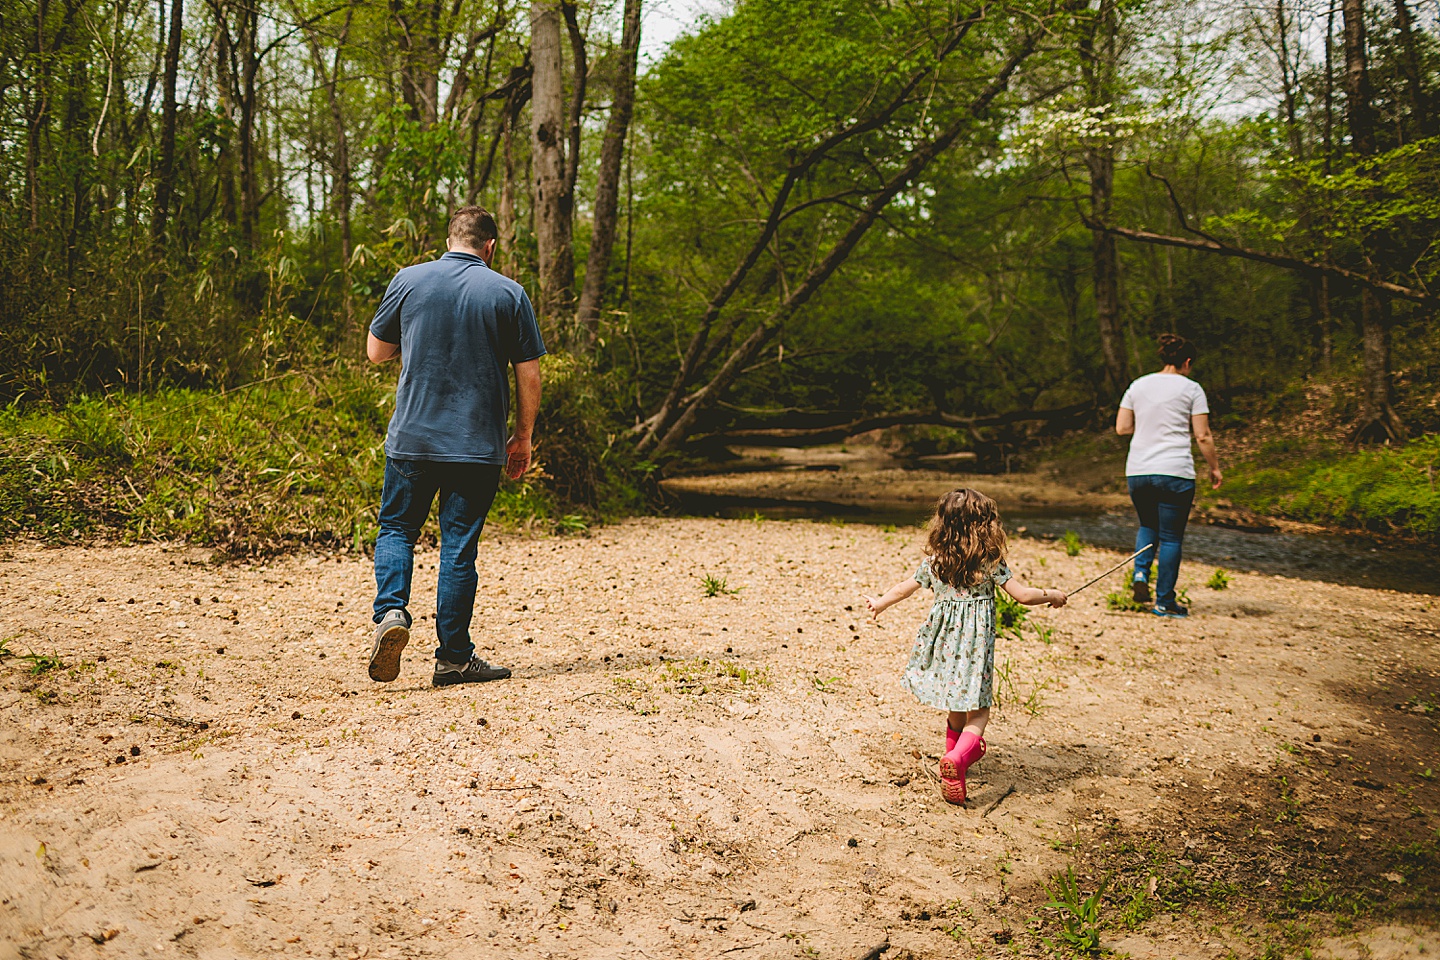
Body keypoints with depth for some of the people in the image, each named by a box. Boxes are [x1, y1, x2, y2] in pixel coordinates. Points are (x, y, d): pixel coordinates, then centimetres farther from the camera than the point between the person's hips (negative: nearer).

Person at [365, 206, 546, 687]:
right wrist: (523, 438, 10)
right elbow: (529, 376, -1)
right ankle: (454, 657, 10)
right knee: (459, 545, 5)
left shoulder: (409, 280, 3)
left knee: (396, 528, 16)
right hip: (479, 445, -1)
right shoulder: (509, 293, -1)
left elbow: (376, 351, 11)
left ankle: (390, 611, -7)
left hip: (412, 438, 1)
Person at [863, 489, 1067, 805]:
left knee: (957, 705, 21)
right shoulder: (991, 562, -8)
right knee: (978, 708, 2)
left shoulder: (933, 560, 2)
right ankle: (958, 758, -21)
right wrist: (1052, 595, 14)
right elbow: (1023, 595, -5)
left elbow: (904, 588, 13)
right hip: (975, 641, -4)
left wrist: (881, 603, 32)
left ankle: (957, 754, 35)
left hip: (943, 641, 4)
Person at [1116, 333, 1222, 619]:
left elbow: (1121, 428, 8)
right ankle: (1164, 602, 9)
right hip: (1175, 472, -4)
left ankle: (1140, 572, 2)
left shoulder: (1138, 386, 8)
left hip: (1137, 472, 4)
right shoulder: (1191, 389, -1)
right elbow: (1203, 436, -3)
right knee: (1171, 537, 5)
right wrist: (1214, 467, 10)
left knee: (1148, 525, 25)